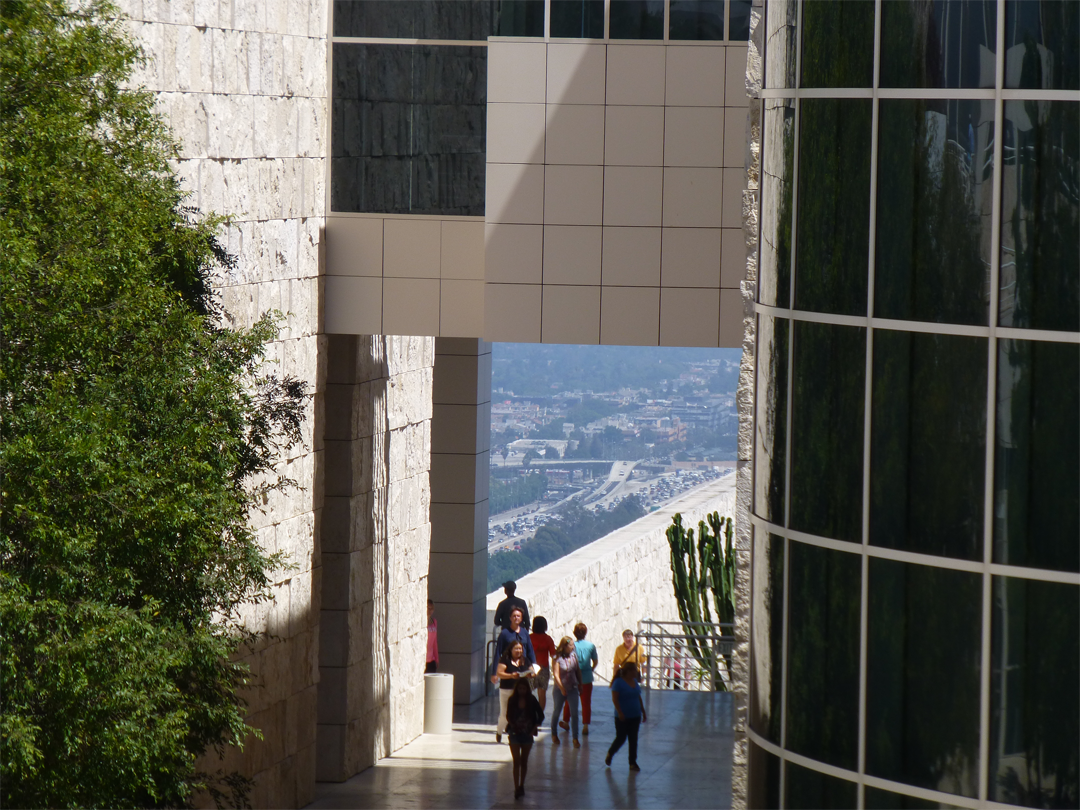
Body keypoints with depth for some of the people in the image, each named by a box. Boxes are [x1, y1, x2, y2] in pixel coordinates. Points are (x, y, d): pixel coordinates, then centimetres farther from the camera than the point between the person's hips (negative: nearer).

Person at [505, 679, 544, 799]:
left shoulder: (532, 701, -5)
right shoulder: (512, 700, -4)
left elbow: (540, 715, 1)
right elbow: (508, 716, 5)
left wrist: (534, 728, -8)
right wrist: (512, 725, -12)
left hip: (527, 734, 1)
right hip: (515, 733, -1)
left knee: (524, 761, 11)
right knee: (516, 761, -6)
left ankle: (521, 786, 26)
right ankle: (517, 788, -7)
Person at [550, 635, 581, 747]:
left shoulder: (574, 655, 0)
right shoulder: (557, 658, -13)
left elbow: (578, 671, 10)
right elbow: (556, 675, -16)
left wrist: (580, 684, 12)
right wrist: (562, 689, -17)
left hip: (572, 688, 3)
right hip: (560, 689, -3)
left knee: (574, 713, -4)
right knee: (557, 712, 14)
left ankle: (575, 738, -1)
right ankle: (554, 734, 34)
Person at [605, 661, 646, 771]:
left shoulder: (634, 681, 9)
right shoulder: (618, 683, -13)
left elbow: (639, 698, 17)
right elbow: (614, 699, -17)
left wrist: (643, 712, 15)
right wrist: (620, 712, -23)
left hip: (635, 717, 6)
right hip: (622, 717, -6)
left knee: (633, 740, 5)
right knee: (621, 738, 0)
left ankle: (633, 762, 9)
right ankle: (609, 754, 26)